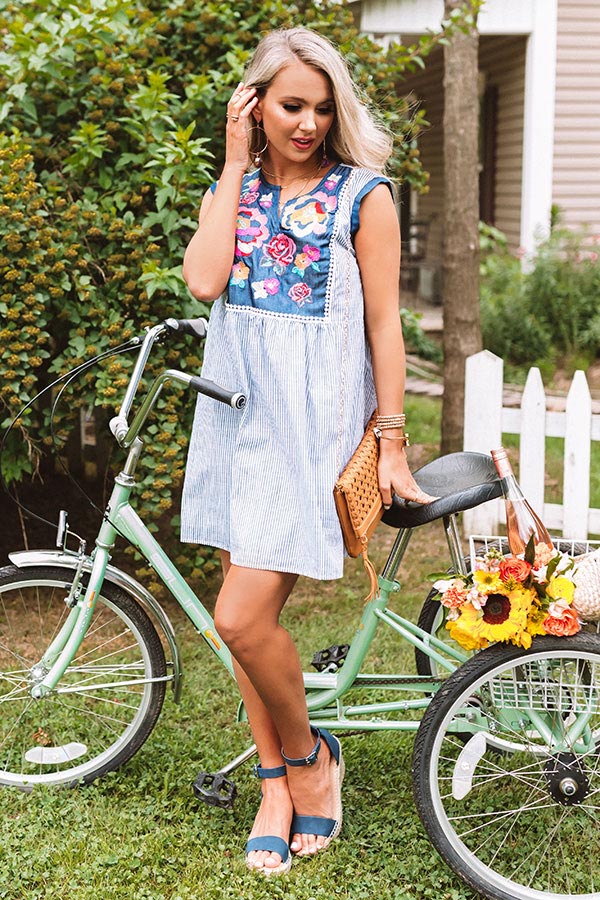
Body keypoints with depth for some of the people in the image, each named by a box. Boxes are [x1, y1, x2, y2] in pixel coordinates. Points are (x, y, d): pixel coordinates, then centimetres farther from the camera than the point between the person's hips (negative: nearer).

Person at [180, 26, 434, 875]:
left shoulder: (362, 195, -3)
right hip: (238, 415, 5)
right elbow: (204, 279, -9)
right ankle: (277, 787, 25)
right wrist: (236, 166, -5)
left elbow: (384, 325, -3)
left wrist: (392, 443, -4)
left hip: (312, 422, -5)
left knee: (242, 616, -12)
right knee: (250, 616, 8)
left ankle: (308, 755, 15)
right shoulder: (233, 190, 11)